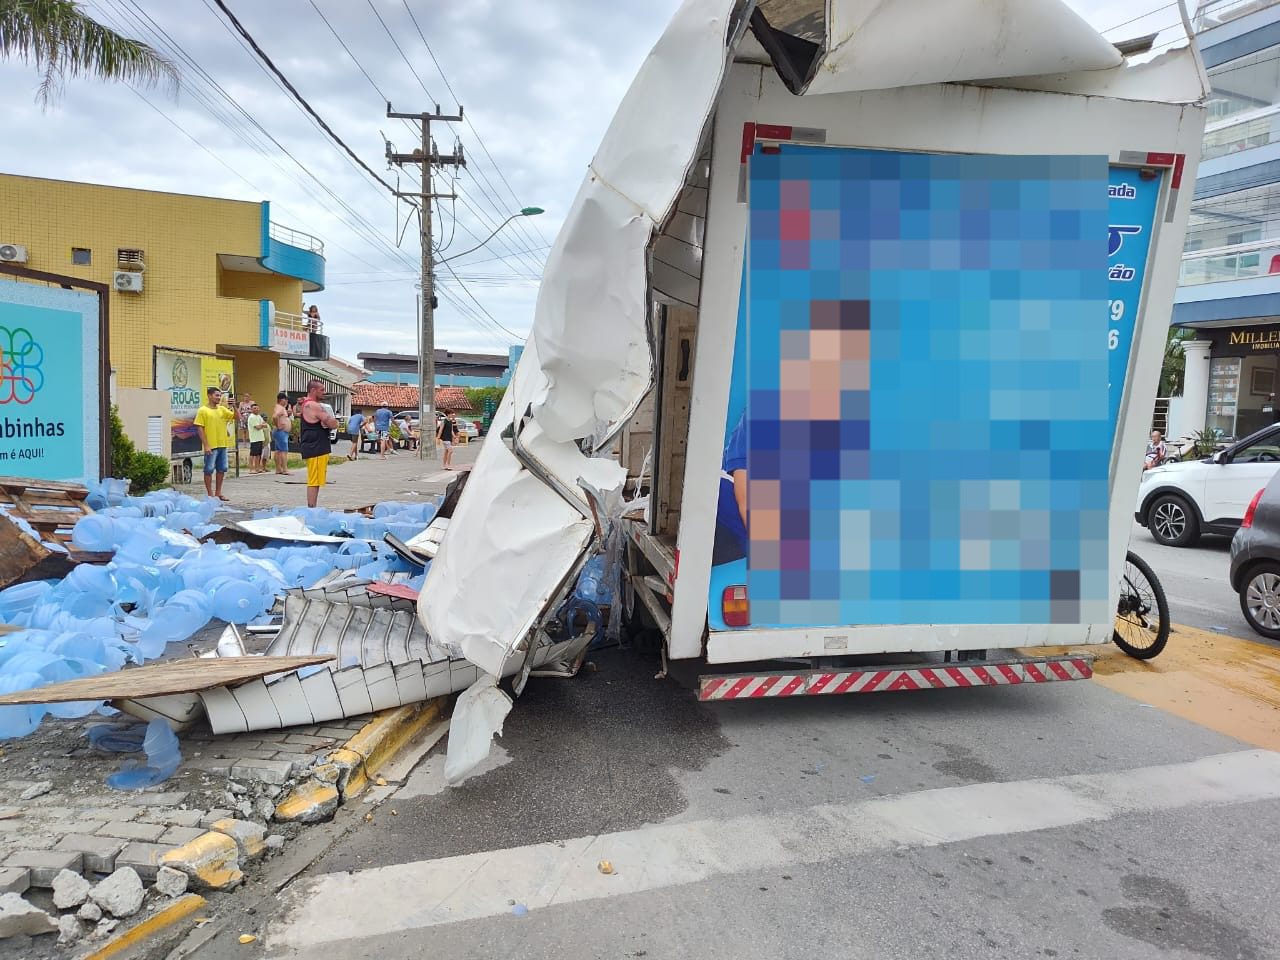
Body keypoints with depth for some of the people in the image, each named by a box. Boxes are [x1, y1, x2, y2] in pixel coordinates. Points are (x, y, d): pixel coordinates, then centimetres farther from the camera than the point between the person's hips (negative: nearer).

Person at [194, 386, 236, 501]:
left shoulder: (222, 409, 10)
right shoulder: (203, 410, -7)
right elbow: (200, 428, -9)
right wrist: (206, 445, -15)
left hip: (222, 445, 6)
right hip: (211, 446, -6)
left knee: (222, 469, 11)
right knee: (209, 470, 0)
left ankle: (218, 493, 21)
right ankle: (210, 494, 6)